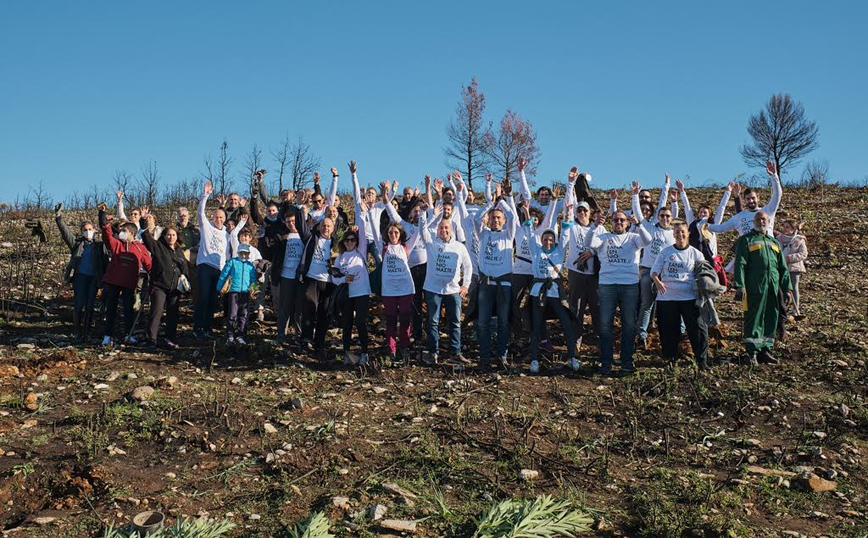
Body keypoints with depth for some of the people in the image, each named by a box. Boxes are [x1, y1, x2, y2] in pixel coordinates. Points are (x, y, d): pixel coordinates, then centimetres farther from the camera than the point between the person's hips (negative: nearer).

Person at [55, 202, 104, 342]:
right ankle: (77, 333, -2)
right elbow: (65, 231, -4)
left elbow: (103, 263, 13)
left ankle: (86, 333, 7)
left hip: (93, 278, 2)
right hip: (80, 276, -2)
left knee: (90, 306, 2)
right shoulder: (76, 242, 8)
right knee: (79, 305, -7)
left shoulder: (98, 246, 13)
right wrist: (58, 217, -15)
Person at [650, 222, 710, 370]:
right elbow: (654, 271, 4)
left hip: (689, 297, -1)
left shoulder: (695, 253, 7)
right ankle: (671, 359, 22)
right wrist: (657, 281, -17)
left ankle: (702, 360, 2)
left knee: (698, 328, -7)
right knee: (669, 329, 7)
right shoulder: (665, 252, 7)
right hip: (667, 297, 1)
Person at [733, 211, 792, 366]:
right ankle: (752, 352, 0)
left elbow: (783, 268, 21)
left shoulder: (774, 242, 21)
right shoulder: (746, 240, 5)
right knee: (754, 319, -4)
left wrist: (786, 288, 12)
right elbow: (740, 264, -5)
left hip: (773, 288, 5)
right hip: (754, 288, -5)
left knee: (771, 320, 7)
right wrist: (739, 286, -15)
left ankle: (765, 350, 16)